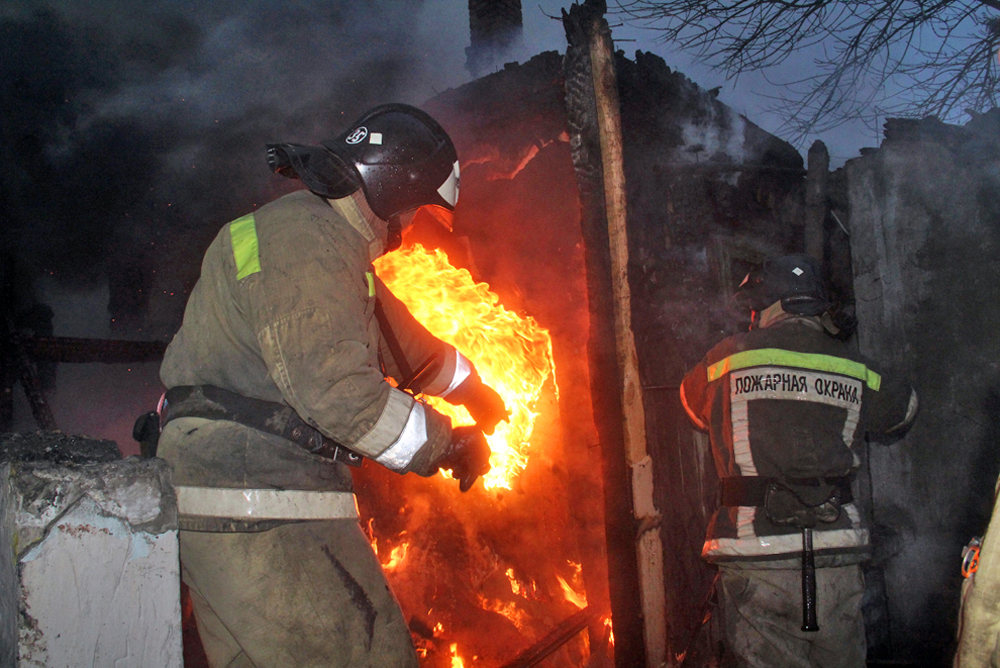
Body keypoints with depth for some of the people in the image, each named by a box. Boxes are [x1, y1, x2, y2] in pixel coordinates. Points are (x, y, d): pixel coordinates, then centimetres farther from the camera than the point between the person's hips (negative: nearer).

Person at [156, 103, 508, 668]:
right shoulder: (305, 239, -13)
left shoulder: (333, 245, 22)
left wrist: (474, 389, 51)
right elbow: (337, 387, -23)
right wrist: (445, 445, -10)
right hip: (265, 516, -11)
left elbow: (401, 342, 37)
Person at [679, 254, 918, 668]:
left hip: (754, 554, -2)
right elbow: (904, 409, 27)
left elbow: (694, 404, 20)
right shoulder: (854, 369, 8)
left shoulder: (730, 357, 1)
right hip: (835, 553, 2)